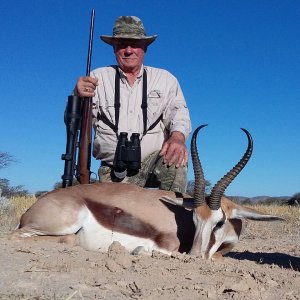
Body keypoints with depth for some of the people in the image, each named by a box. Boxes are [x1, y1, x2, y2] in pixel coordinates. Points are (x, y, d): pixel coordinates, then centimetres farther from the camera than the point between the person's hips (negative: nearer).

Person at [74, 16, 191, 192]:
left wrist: (178, 137, -24)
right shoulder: (98, 78, 7)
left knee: (176, 153, -30)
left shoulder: (165, 79, 10)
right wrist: (79, 97, -20)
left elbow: (178, 113, -1)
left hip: (155, 163, 0)